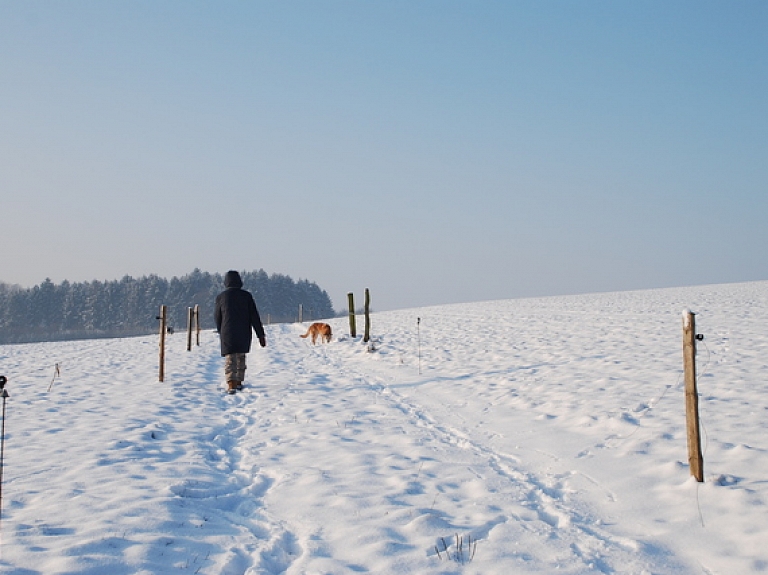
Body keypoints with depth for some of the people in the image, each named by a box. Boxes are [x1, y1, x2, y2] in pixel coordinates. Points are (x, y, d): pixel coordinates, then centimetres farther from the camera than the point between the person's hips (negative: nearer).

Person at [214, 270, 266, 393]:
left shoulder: (221, 297, -2)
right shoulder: (246, 296, -2)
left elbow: (217, 317, 10)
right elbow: (254, 316, -3)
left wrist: (220, 331, 28)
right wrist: (261, 335, 1)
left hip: (227, 333, -1)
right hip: (244, 333, 1)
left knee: (230, 359, -3)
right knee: (241, 357, 19)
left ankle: (231, 384, -20)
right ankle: (239, 382, 25)